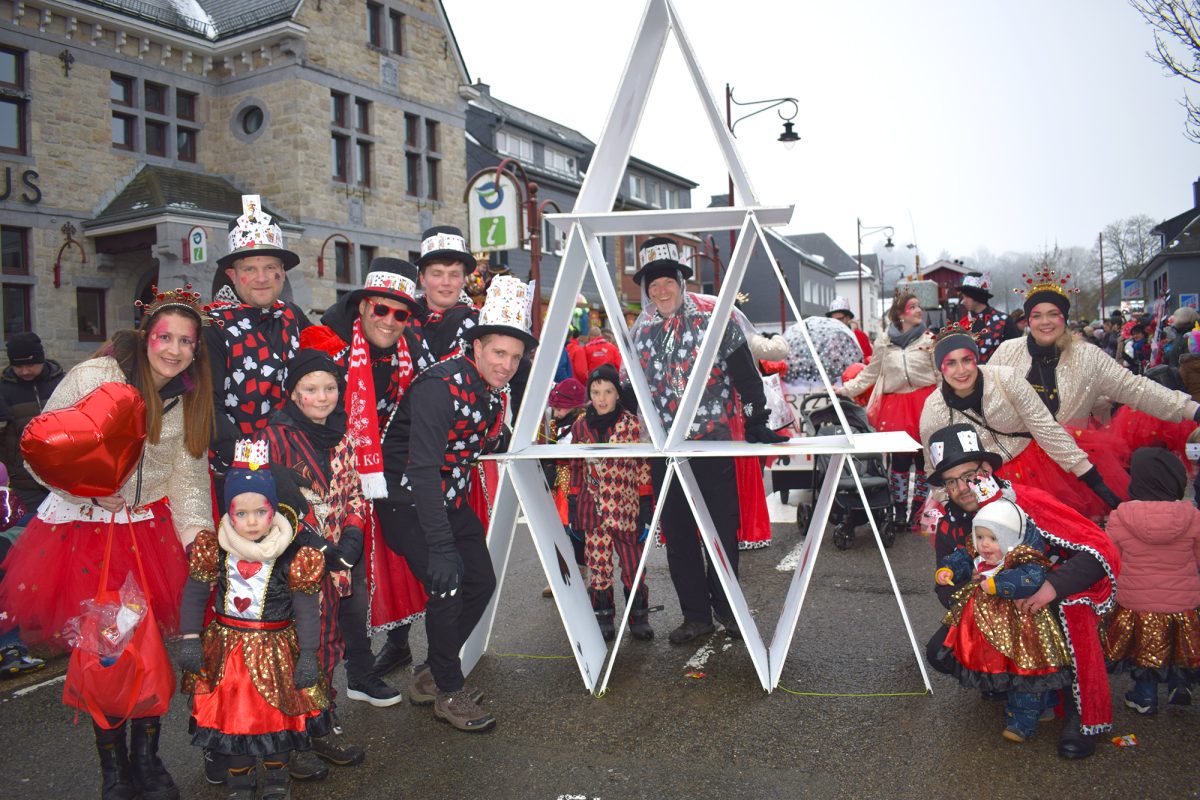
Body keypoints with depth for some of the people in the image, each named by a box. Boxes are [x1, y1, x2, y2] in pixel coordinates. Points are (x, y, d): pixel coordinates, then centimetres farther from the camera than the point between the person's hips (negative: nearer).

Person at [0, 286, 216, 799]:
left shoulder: (190, 399, 1)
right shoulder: (94, 376, -13)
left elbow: (188, 476, 5)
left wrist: (198, 536, -7)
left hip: (151, 526, 3)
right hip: (84, 523, -3)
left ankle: (147, 758, 20)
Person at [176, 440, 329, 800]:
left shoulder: (293, 555, -15)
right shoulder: (214, 550, -9)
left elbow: (306, 609, -10)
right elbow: (194, 594, 3)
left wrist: (307, 656, -9)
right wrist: (190, 639, -2)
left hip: (276, 649, -2)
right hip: (226, 648, 2)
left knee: (278, 713, 12)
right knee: (229, 713, 13)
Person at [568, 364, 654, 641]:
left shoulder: (632, 424, -2)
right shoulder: (580, 427, 5)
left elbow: (643, 467, -2)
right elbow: (576, 469, 11)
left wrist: (646, 508, -5)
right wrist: (572, 505, 9)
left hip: (626, 510, -2)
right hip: (593, 511, 2)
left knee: (633, 564, 5)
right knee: (597, 566, 7)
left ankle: (639, 617, 22)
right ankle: (603, 619, 22)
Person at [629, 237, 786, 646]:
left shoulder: (714, 316, -4)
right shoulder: (640, 328, 9)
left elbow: (745, 374, -3)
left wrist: (756, 422, -5)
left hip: (714, 442, -4)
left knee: (722, 527, 5)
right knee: (676, 533, 8)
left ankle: (725, 606, 24)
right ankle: (696, 615, 21)